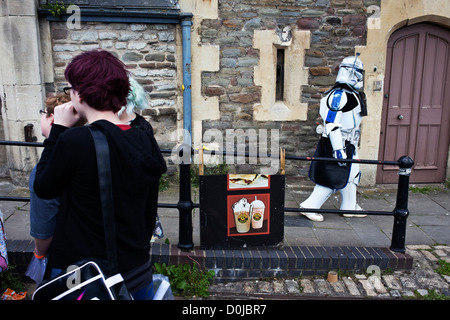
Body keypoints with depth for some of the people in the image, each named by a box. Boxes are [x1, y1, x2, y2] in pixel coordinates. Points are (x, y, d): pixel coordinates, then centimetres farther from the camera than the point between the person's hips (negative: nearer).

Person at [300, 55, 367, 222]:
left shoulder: (353, 94, 13)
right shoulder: (339, 94, -19)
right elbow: (332, 124, -25)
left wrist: (351, 146, 24)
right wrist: (339, 149, -27)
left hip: (348, 144, 10)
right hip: (337, 144, -10)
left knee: (351, 174, 17)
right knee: (334, 178, -4)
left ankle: (349, 207, 32)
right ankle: (309, 206, 6)